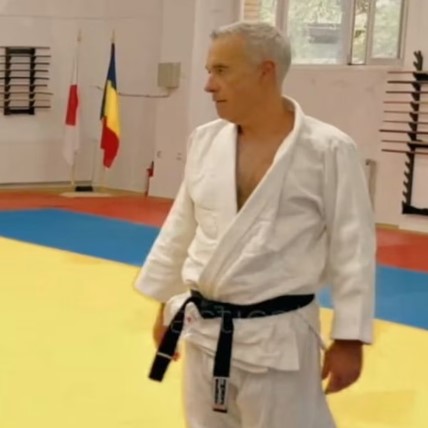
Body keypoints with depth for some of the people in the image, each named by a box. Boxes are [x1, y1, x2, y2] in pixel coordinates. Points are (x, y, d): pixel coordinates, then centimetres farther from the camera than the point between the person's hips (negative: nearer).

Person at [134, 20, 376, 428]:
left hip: (276, 339, -5)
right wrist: (166, 305, 17)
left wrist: (349, 338, -9)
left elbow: (352, 246, -9)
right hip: (204, 331, 6)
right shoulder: (205, 141, 2)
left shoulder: (328, 150, -13)